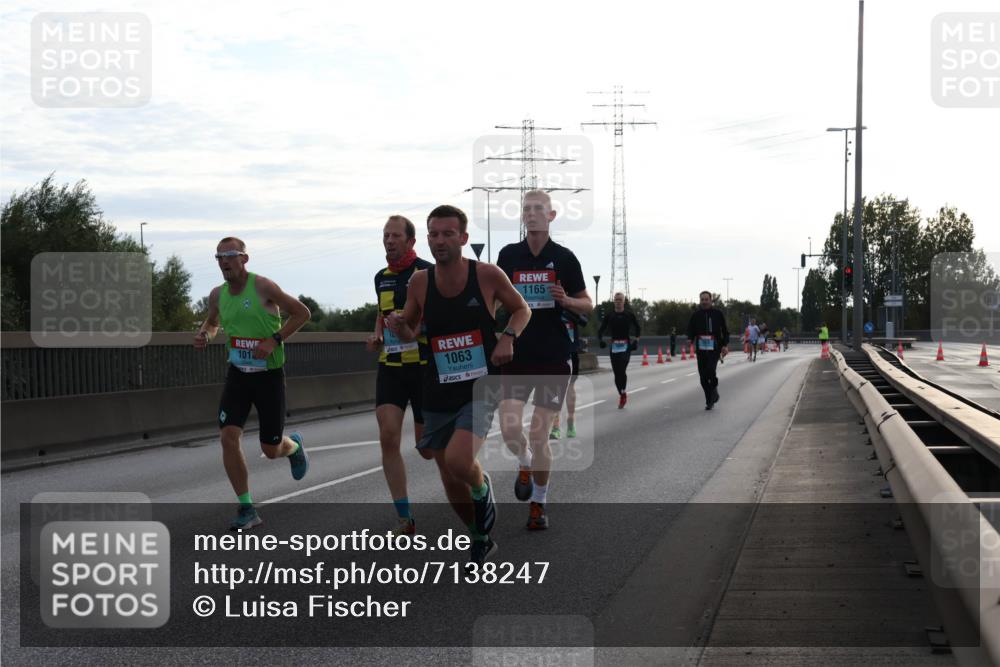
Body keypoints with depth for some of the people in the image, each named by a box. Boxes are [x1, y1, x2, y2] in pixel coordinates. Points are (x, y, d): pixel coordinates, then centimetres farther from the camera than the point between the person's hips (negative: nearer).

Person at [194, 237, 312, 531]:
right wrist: (204, 334, 0)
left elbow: (302, 312, -10)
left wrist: (274, 340, -20)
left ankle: (294, 446, 43)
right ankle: (247, 509, -5)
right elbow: (212, 322, 24)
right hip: (238, 374, 4)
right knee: (228, 437, -15)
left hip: (269, 374, -4)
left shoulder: (262, 287, -15)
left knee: (271, 450, 3)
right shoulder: (218, 295, 2)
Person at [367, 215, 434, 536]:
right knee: (388, 437, -12)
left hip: (424, 366, -4)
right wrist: (377, 335, 8)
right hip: (390, 366, 5)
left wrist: (418, 330, -22)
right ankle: (405, 518, -8)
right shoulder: (381, 278, 12)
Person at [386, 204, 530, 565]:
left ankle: (483, 491, 9)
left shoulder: (487, 274, -9)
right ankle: (480, 538, 36)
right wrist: (398, 327, -11)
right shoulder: (419, 282, -2)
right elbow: (410, 334, 12)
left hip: (480, 389, -4)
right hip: (437, 395, 4)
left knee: (458, 461, -26)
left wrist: (508, 336, -12)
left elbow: (521, 309, 7)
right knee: (451, 481, 10)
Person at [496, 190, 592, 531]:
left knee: (539, 436, -3)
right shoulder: (508, 255, 4)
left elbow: (587, 306, 5)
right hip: (516, 355, 2)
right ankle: (525, 464, 25)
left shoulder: (564, 258, -1)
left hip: (554, 358, -2)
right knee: (510, 429, -10)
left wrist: (566, 300, -15)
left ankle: (538, 504, 16)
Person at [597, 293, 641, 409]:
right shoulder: (610, 315, 7)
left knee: (622, 370, -20)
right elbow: (601, 330, 7)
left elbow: (637, 328, 13)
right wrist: (600, 339, -11)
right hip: (614, 346, 3)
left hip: (626, 346, -3)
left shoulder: (629, 315, 4)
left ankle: (623, 392, -7)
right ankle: (622, 395, 18)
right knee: (616, 372, 4)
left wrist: (636, 340, 0)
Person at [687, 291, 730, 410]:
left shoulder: (717, 313, 3)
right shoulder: (696, 315, 7)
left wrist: (725, 345, -2)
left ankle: (714, 388, 9)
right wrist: (690, 339, -13)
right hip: (701, 349, 3)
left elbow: (724, 330, 7)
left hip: (714, 348, -3)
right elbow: (691, 329, 7)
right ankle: (709, 401, 15)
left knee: (710, 370, -22)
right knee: (703, 377, 2)